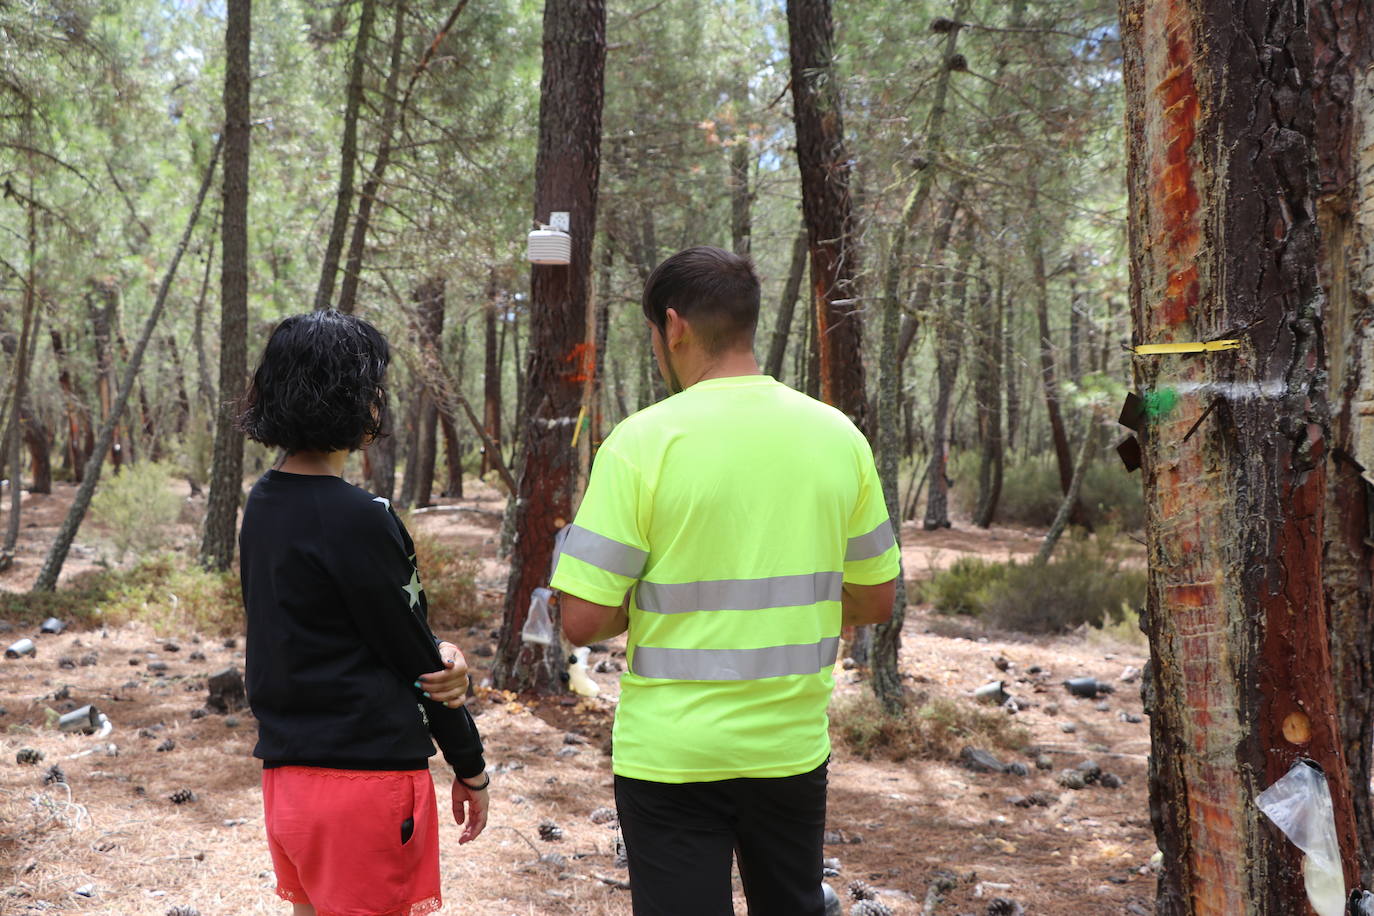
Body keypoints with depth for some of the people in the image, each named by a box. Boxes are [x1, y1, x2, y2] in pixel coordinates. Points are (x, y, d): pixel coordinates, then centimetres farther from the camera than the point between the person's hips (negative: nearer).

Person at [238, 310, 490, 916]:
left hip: (285, 769, 9)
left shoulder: (264, 503, 8)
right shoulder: (357, 519, -19)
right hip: (365, 776, -9)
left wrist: (441, 653, -5)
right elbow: (412, 656, -12)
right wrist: (472, 768, -1)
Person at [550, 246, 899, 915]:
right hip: (793, 746, 4)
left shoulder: (644, 440, -15)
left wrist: (649, 602, 4)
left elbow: (582, 620, -16)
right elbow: (875, 601, 7)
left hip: (672, 753, -4)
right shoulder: (839, 436, -2)